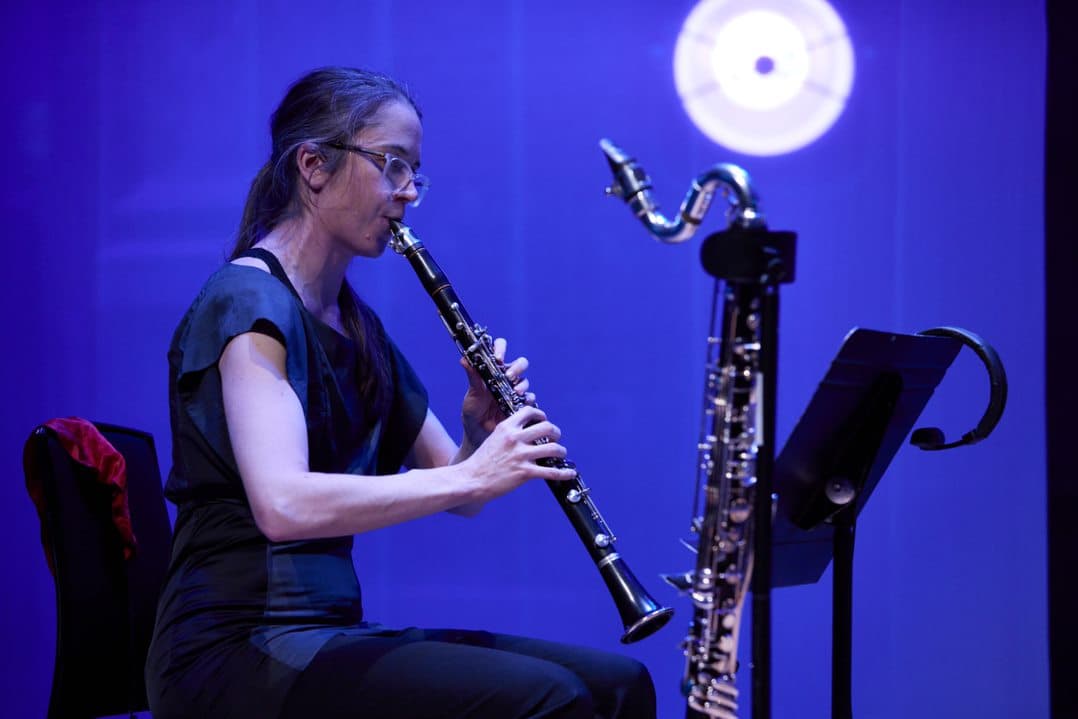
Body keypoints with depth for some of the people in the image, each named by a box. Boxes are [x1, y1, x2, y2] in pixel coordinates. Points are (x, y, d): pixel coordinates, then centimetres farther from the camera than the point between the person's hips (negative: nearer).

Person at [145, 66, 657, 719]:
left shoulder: (355, 322, 16)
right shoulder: (249, 303, -11)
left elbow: (455, 491, 18)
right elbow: (283, 505, -28)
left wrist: (481, 433, -3)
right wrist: (469, 474, -25)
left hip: (330, 634, 9)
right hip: (238, 655, -9)